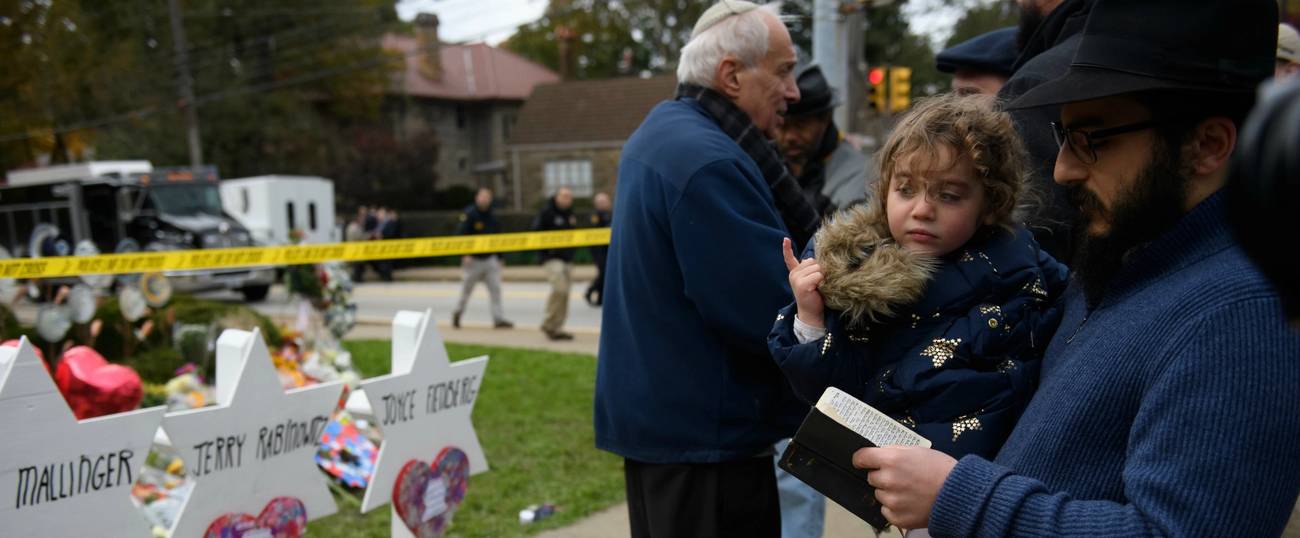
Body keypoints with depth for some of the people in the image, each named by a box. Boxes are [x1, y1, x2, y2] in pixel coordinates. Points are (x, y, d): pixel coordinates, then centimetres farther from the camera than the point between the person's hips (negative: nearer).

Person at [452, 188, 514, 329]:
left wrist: (499, 258, 17)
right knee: (467, 289, 7)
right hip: (473, 259, -5)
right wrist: (465, 255, -25)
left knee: (495, 288, -5)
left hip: (490, 259, 5)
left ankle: (499, 319, -6)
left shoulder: (492, 217, 11)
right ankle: (457, 313, 29)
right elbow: (461, 235, -15)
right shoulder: (469, 214, -9)